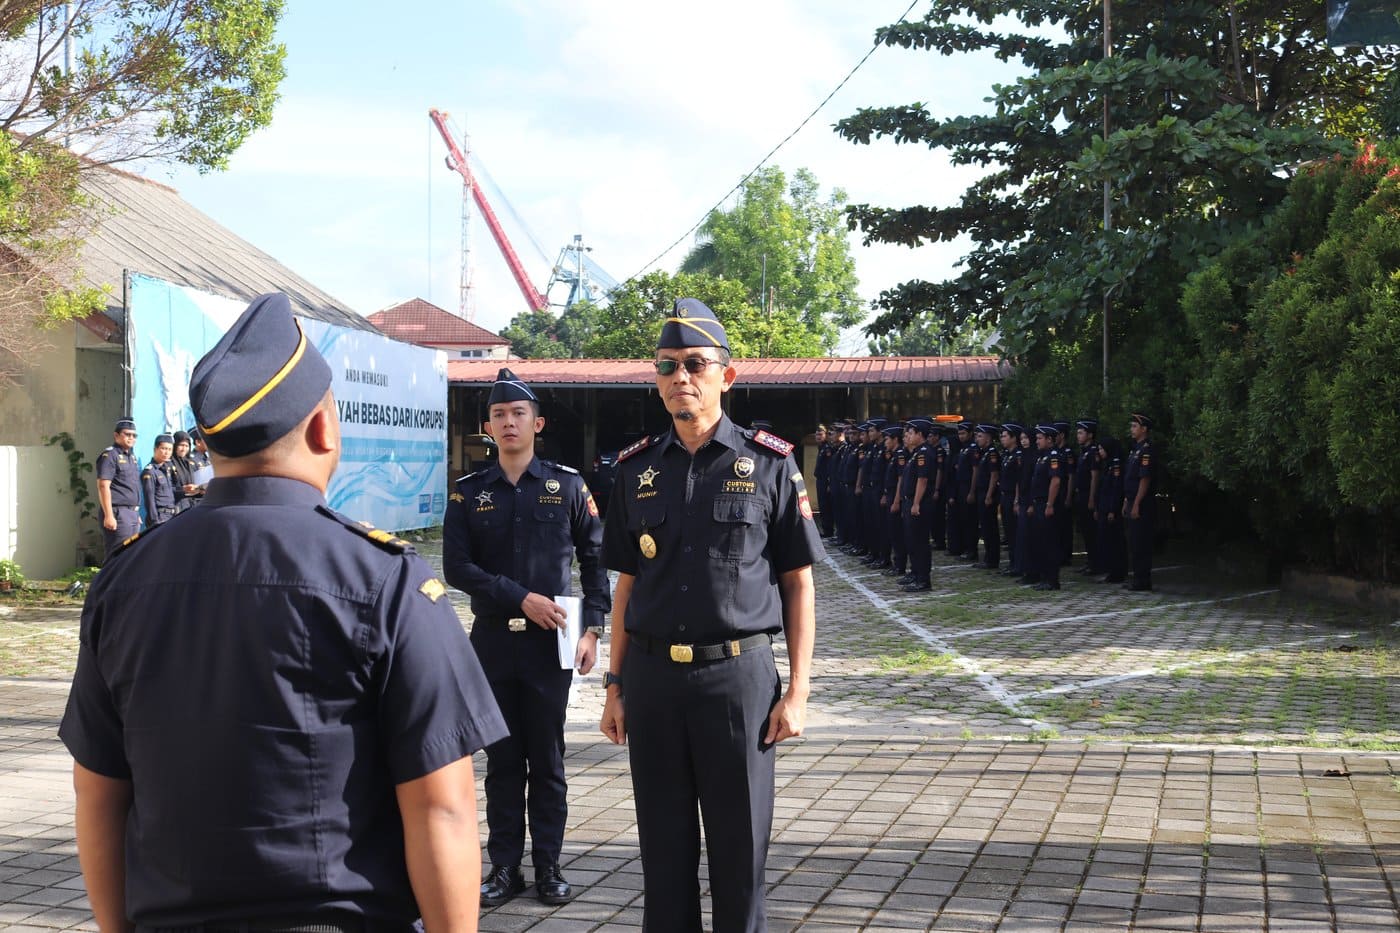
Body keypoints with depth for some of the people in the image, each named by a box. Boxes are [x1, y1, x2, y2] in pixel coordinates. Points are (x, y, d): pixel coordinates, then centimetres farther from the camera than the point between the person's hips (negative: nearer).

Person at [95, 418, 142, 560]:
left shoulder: (132, 457, 19)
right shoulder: (110, 455, -7)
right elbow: (103, 486, -15)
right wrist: (109, 515, -21)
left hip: (133, 513, 9)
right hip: (118, 513, -9)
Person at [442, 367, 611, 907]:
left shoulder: (568, 487, 2)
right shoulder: (469, 494, 4)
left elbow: (595, 560, 4)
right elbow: (457, 568, -3)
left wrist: (593, 628, -5)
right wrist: (521, 599, -13)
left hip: (550, 641, -1)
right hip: (493, 640, 1)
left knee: (547, 759, 5)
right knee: (502, 759, 8)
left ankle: (548, 867, 15)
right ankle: (504, 867, 16)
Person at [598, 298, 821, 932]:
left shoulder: (769, 464, -2)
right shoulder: (637, 469, 8)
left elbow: (798, 584, 0)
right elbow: (627, 585, 12)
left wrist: (798, 690, -6)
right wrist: (616, 686, 9)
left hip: (738, 674, -3)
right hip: (652, 678, 3)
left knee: (740, 847, 7)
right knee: (663, 845, 11)